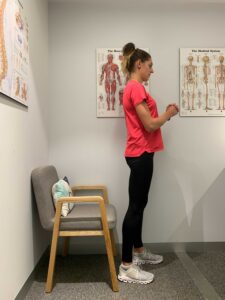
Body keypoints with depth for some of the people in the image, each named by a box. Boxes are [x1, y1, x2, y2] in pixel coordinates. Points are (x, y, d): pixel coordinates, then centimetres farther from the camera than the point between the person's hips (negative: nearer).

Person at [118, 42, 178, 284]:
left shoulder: (132, 88, 18)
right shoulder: (136, 88, -14)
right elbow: (150, 125, -18)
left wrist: (164, 114, 11)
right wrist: (168, 113, -2)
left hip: (140, 153, 10)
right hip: (141, 154, -10)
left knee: (139, 204, 17)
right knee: (135, 206, -6)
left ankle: (138, 251, 33)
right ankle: (126, 267, 3)